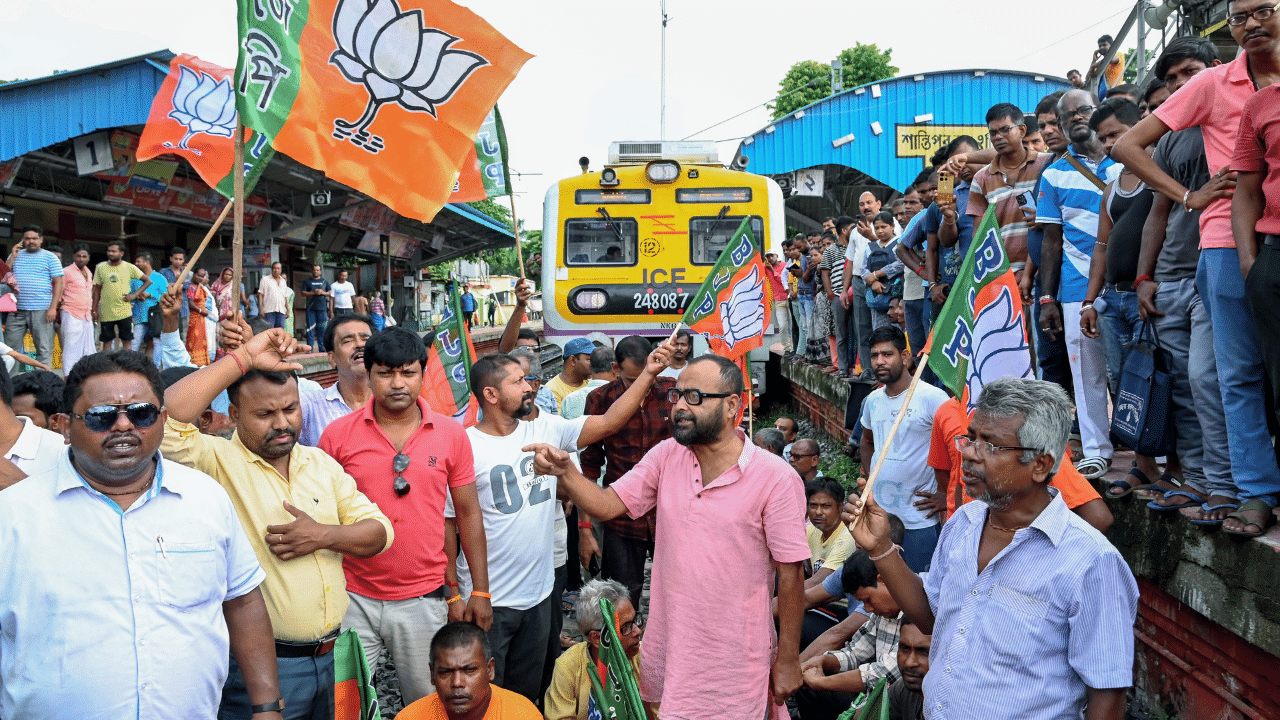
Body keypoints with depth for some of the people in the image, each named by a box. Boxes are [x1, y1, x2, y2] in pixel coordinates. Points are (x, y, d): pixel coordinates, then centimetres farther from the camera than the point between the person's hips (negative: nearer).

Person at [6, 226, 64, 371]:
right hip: (17, 310, 3)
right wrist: (12, 258, -1)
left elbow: (59, 282, 0)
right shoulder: (16, 256, 15)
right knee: (10, 347, 4)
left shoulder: (50, 257, 4)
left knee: (44, 349, -1)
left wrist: (53, 307, -9)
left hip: (41, 310, -3)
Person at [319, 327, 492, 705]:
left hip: (424, 600, 1)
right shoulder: (337, 434, -3)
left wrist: (480, 591, 2)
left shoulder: (451, 433, -1)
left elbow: (468, 512, 5)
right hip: (354, 598, 0)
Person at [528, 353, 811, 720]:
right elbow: (607, 504, -3)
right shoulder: (666, 456, 1)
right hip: (667, 645, 5)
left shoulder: (775, 478, -14)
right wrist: (564, 470, -21)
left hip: (737, 659, -4)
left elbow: (791, 571, -11)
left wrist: (788, 660, -7)